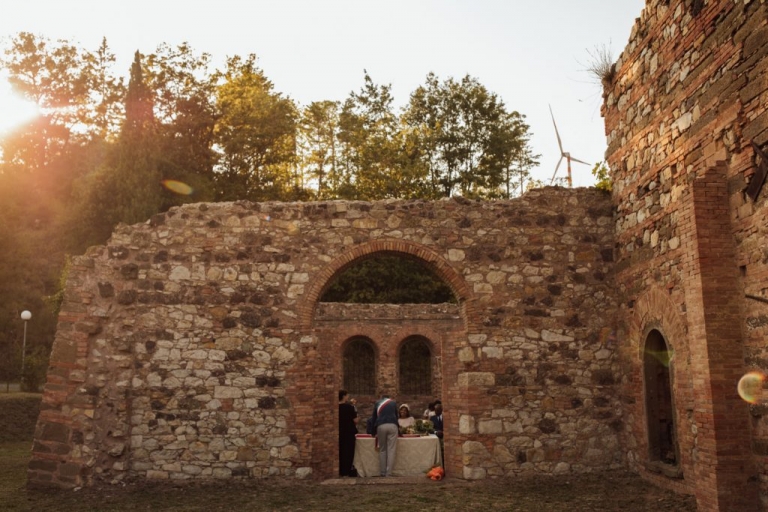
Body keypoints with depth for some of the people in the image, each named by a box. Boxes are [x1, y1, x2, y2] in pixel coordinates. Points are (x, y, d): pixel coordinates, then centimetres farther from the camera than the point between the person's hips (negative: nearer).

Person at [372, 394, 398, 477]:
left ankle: (382, 472, 10)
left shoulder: (377, 403, 25)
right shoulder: (393, 403, 25)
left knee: (382, 450, 11)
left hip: (381, 426, 1)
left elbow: (374, 417, 26)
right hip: (392, 425, -1)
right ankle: (388, 473, -7)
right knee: (391, 450, -2)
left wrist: (374, 431, 35)